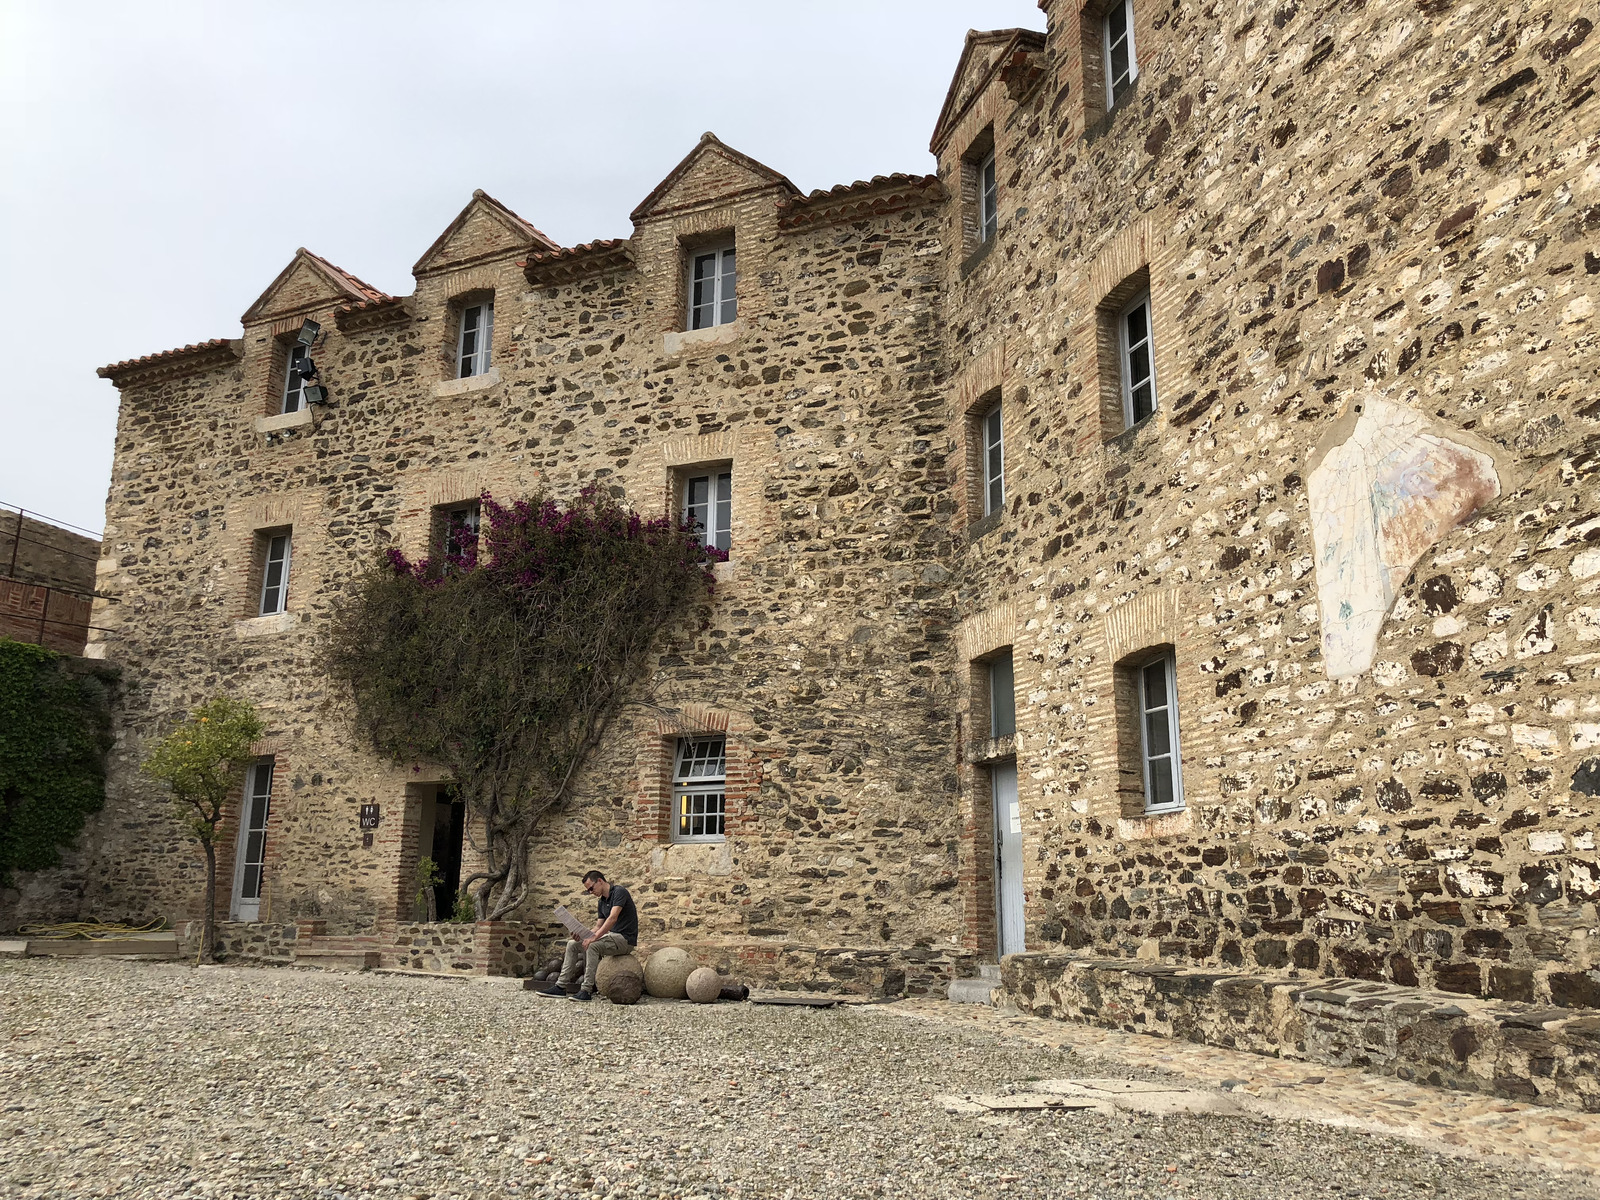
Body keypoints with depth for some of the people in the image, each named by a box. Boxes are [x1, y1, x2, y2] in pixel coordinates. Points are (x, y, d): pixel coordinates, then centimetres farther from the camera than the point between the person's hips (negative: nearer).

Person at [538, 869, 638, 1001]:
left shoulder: (619, 892, -14)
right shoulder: (601, 902, 14)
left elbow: (613, 918, -26)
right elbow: (599, 926, 15)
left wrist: (594, 937, -32)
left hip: (625, 939, -9)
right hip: (611, 935, 9)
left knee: (592, 946, -32)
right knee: (573, 944, 3)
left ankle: (587, 991, -27)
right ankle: (561, 986, 2)